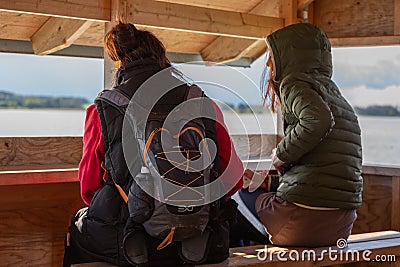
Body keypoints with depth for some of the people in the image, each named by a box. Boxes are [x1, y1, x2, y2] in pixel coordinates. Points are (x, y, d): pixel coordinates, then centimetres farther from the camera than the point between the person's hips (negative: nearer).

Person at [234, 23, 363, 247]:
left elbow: (318, 121, -26)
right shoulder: (336, 95, 21)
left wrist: (282, 154, -10)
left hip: (302, 218, -8)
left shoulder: (295, 82, -4)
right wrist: (269, 182, 19)